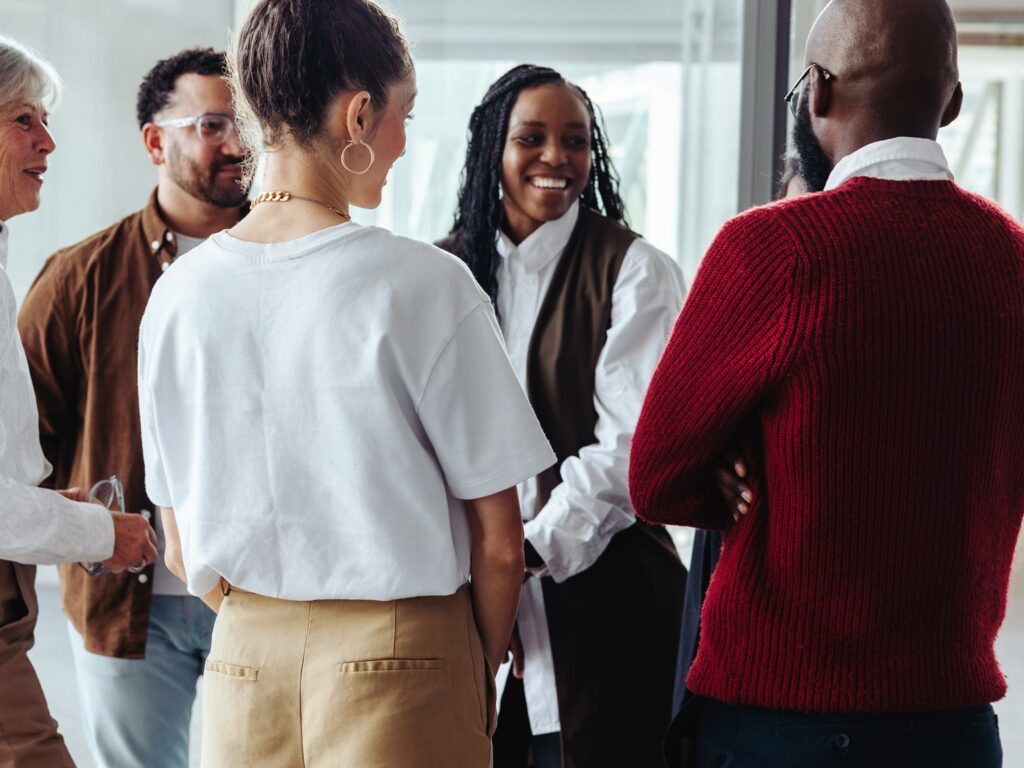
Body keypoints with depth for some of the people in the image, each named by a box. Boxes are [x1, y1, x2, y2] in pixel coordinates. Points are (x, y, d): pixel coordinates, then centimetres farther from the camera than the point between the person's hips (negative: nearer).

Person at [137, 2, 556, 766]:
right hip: (397, 659, -4)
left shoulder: (179, 290, -1)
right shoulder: (423, 283, -13)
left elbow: (184, 550, 6)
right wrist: (482, 674, 7)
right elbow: (497, 544, -9)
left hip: (243, 655, 4)